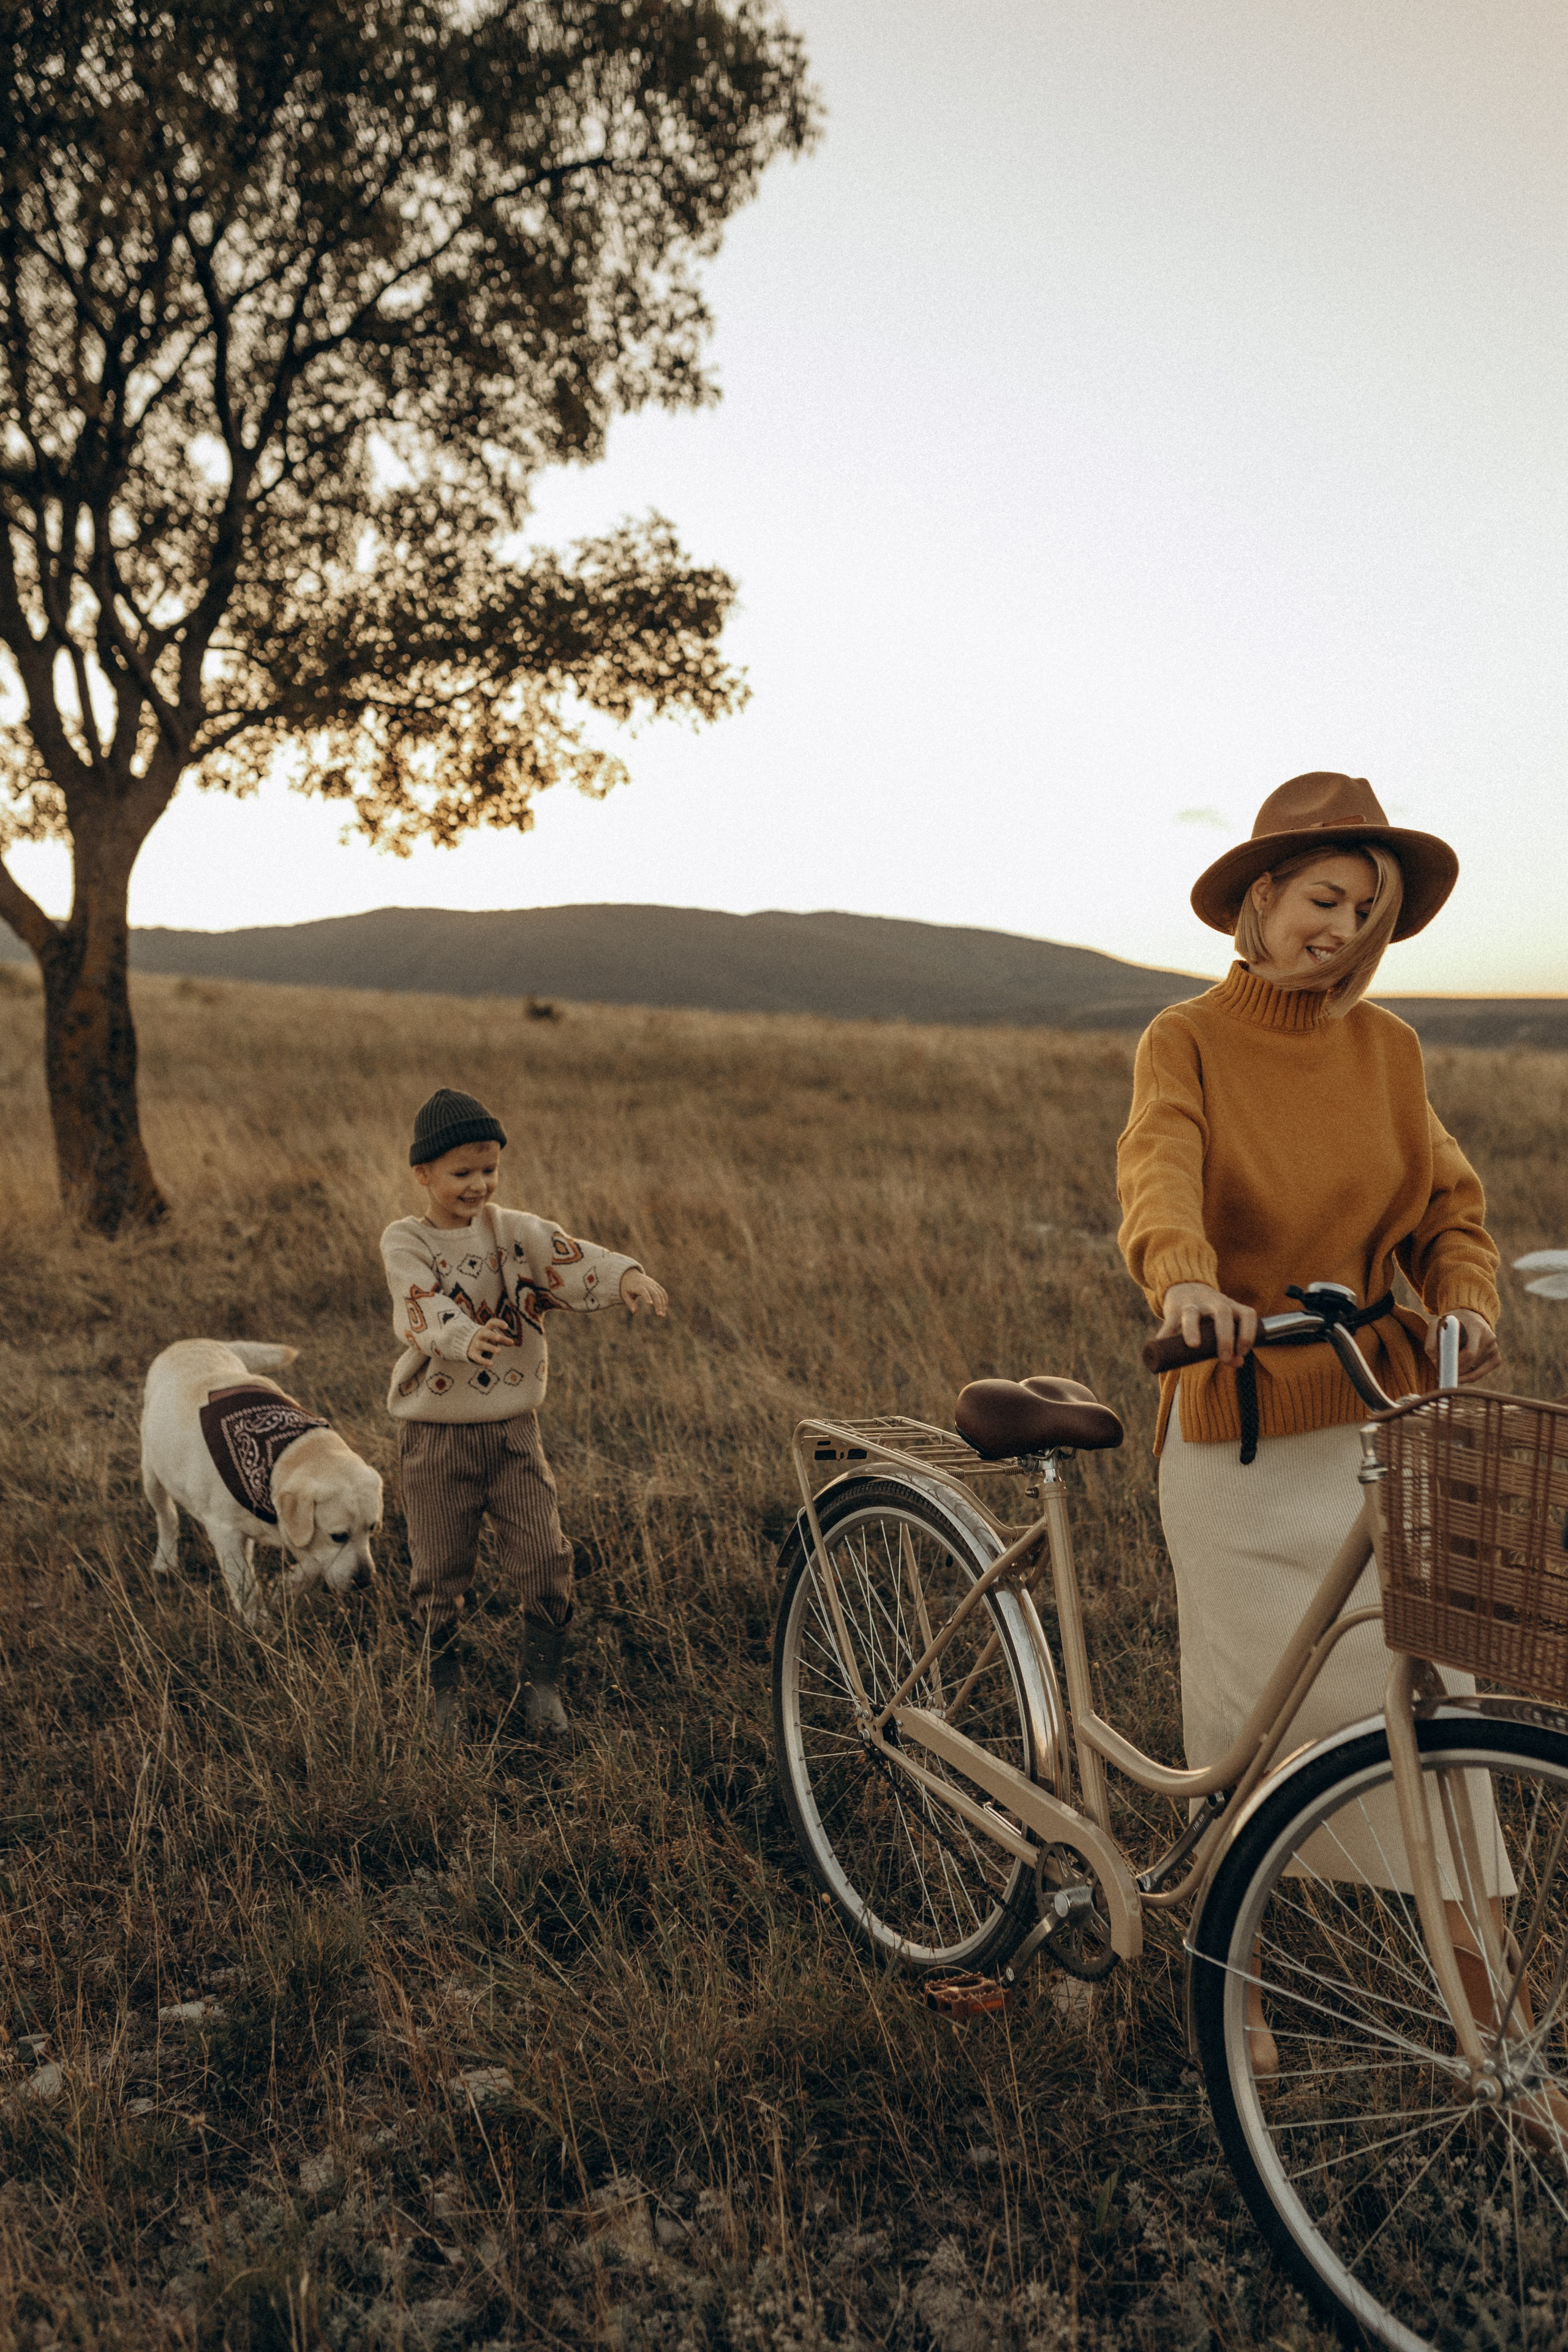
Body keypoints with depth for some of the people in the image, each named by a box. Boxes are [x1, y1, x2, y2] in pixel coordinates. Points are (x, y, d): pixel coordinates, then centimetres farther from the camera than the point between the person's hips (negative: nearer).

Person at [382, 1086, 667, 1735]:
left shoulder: (513, 1230, 1)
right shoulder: (405, 1242, -8)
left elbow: (570, 1258, -16)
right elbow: (426, 1309, -26)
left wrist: (625, 1275, -36)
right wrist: (467, 1339, -47)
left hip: (512, 1429, 2)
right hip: (435, 1435, -2)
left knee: (545, 1561, 0)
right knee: (440, 1573, 9)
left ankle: (542, 1685, 19)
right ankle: (444, 1689, 30)